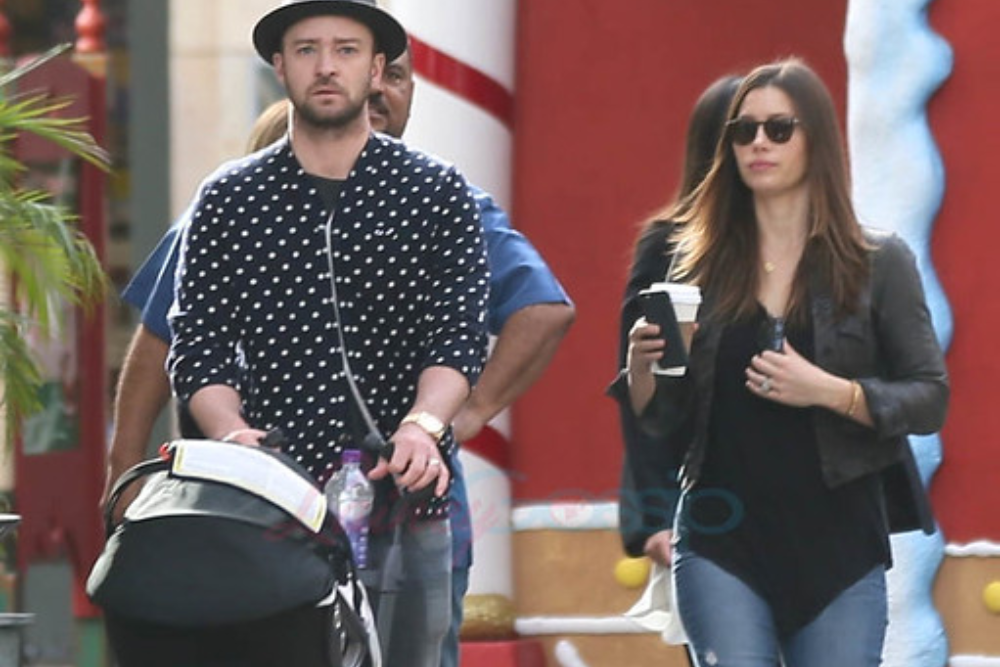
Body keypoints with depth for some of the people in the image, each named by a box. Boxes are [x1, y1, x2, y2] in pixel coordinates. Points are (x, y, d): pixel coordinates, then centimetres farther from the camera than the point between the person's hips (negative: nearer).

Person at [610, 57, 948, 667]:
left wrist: (830, 392, -17)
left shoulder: (879, 263, 1)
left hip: (839, 545, 0)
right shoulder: (701, 262, 5)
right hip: (722, 544, 1)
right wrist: (640, 368, -13)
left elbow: (931, 400, -2)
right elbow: (667, 423, 8)